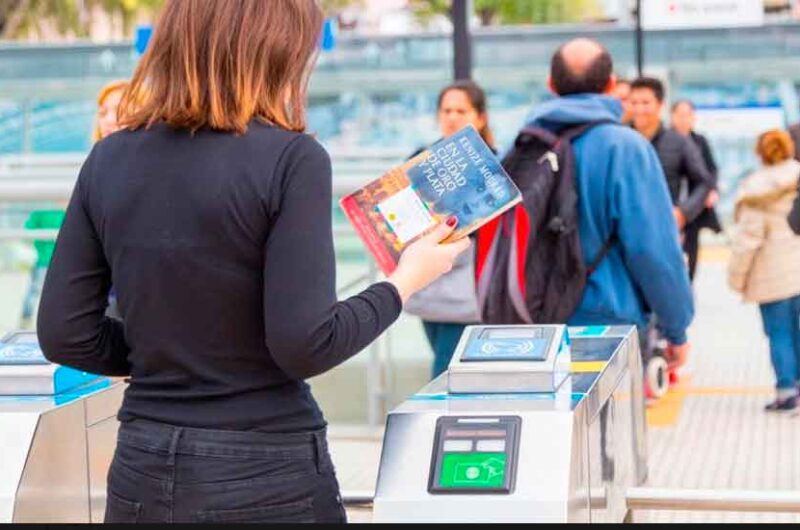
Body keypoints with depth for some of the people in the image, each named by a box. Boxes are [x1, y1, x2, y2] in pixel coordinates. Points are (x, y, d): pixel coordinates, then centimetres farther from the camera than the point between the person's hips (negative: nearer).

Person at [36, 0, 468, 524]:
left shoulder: (110, 160, 1)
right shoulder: (290, 159, -13)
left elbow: (65, 335, 1)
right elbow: (305, 345, -17)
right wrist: (404, 282, -2)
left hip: (142, 475, 4)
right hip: (266, 480, -4)